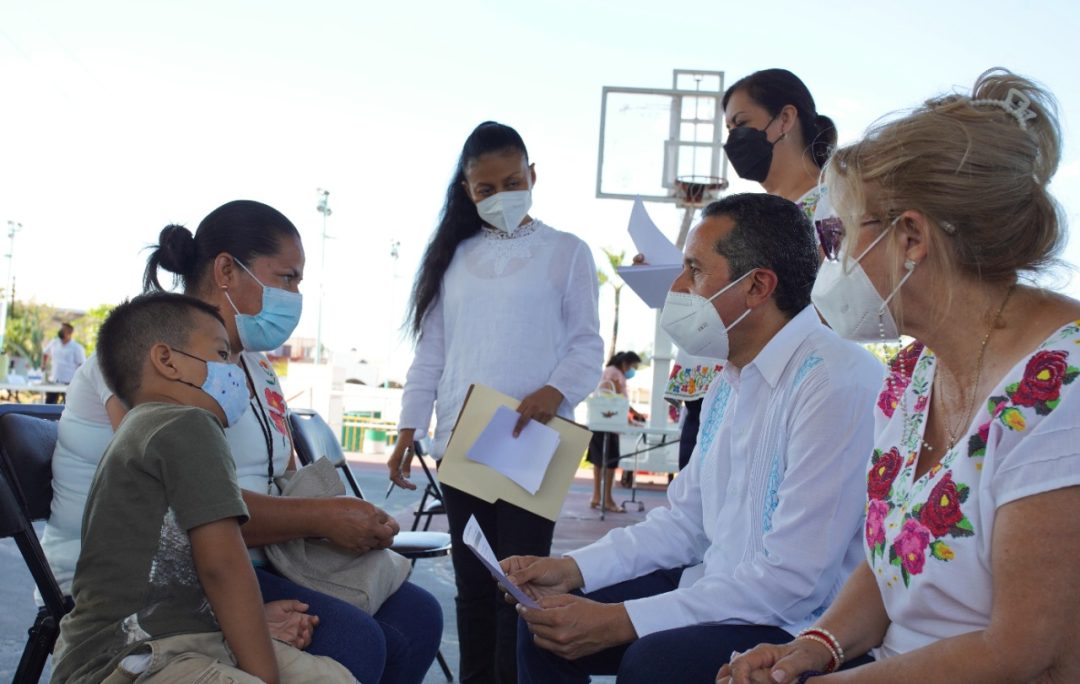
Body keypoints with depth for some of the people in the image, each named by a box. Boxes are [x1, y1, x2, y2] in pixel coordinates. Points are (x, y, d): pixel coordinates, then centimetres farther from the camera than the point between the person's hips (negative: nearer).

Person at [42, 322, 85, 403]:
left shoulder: (77, 348, -7)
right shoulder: (53, 343, 8)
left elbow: (82, 365, -7)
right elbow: (45, 353, 27)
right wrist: (44, 366, 16)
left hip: (69, 383, -5)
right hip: (53, 382, 5)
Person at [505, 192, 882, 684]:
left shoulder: (838, 382, -22)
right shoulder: (730, 382, 10)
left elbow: (792, 582, -25)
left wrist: (618, 622, -24)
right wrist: (572, 569, 0)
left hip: (803, 628, -8)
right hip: (714, 593, 9)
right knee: (545, 623, 2)